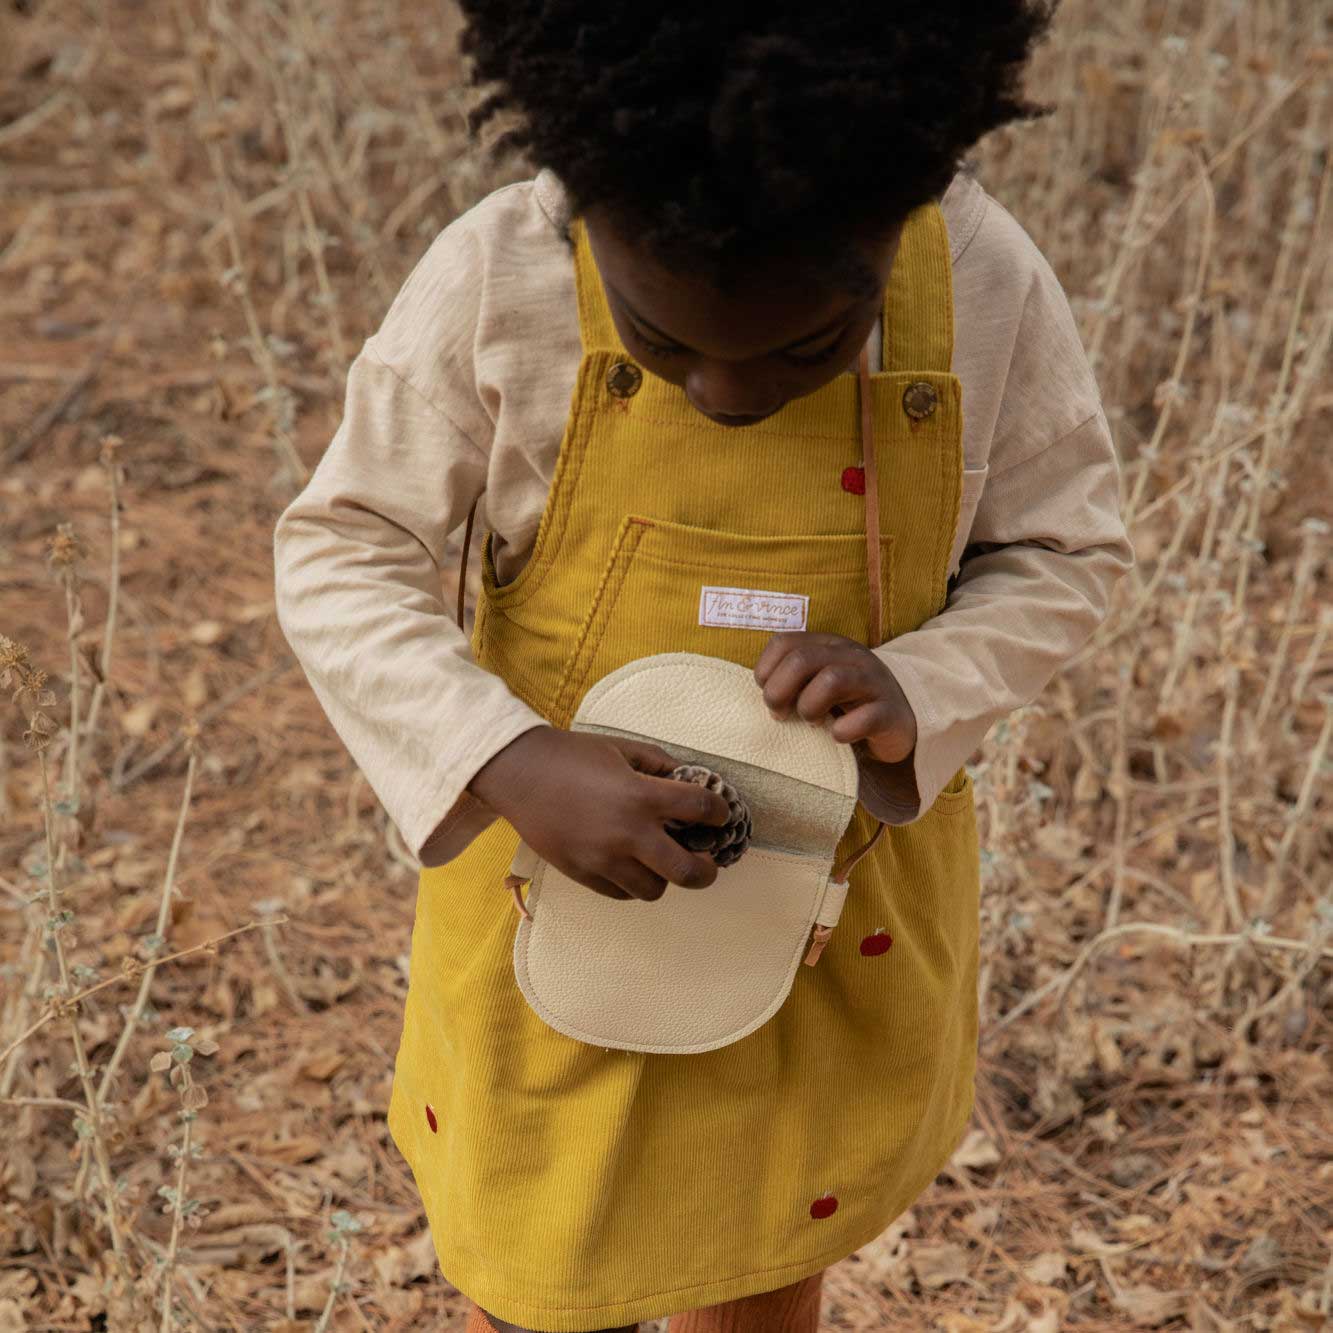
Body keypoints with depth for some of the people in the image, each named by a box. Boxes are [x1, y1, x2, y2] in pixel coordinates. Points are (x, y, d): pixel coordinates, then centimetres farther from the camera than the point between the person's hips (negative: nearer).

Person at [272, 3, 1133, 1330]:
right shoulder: (499, 280, -23)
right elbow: (339, 558, -15)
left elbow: (1060, 557, -4)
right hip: (557, 897, -1)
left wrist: (915, 696, -25)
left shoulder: (985, 288, -18)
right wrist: (511, 765, -32)